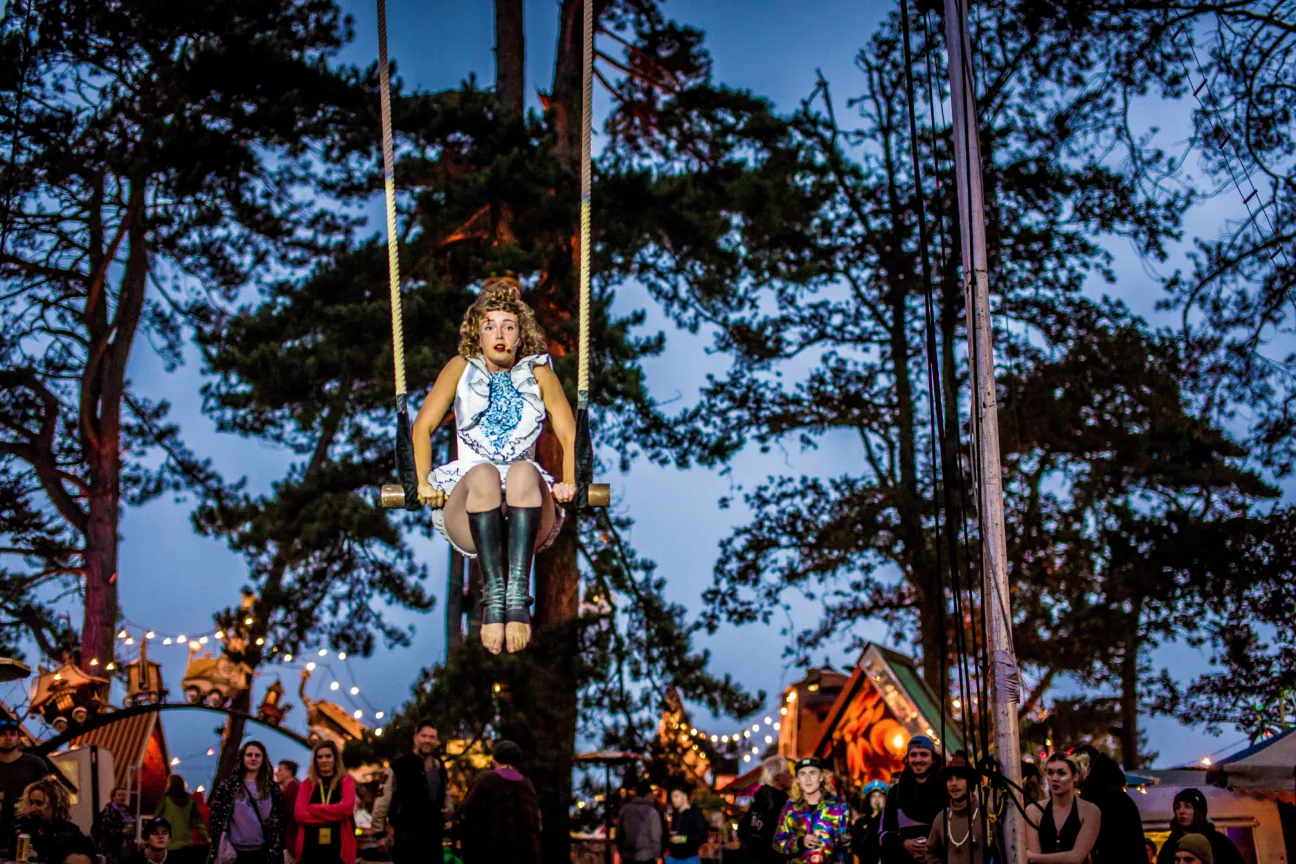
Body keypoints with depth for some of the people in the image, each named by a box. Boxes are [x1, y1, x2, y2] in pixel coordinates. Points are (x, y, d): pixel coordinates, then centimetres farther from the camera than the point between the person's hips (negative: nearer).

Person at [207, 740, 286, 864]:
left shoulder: (272, 788, 8)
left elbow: (278, 821, 7)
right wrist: (219, 849, -8)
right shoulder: (228, 785, 4)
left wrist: (275, 851, -2)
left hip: (261, 852, 2)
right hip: (235, 852, -1)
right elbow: (216, 817, 1)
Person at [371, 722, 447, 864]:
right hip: (407, 834, -6)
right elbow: (382, 801, -9)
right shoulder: (399, 766, -11)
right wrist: (380, 833, -9)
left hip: (433, 834, 6)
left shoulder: (439, 767, 8)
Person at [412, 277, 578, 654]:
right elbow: (422, 426, 11)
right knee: (483, 473, -34)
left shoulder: (539, 374, 16)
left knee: (524, 471, -34)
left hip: (528, 511, 0)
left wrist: (569, 482, -10)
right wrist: (424, 482, -5)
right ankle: (494, 597, -44)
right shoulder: (461, 368, 16)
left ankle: (517, 593, -48)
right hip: (467, 507, 0)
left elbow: (570, 435, 8)